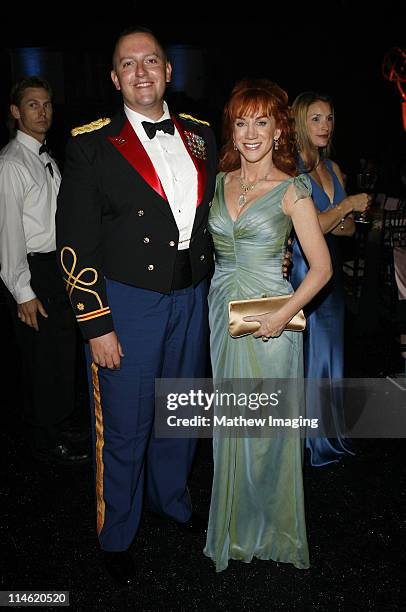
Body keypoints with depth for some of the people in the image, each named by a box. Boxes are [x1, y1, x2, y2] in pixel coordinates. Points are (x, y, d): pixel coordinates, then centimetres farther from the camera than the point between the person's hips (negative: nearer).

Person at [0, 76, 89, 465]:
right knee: (42, 357, 1)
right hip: (32, 270, -9)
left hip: (58, 265, 9)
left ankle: (61, 415, 42)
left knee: (64, 348, 20)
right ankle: (47, 441, 20)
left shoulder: (46, 158, 13)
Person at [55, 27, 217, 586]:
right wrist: (97, 325, -13)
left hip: (191, 300, 5)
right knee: (124, 428, 7)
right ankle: (117, 536, 32)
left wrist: (215, 287, 8)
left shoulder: (200, 136, 7)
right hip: (126, 304, -4)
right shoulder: (92, 146, -7)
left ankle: (173, 501, 47)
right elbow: (75, 243, -9)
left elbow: (217, 213, 14)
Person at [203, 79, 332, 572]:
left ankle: (271, 530, 30)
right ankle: (236, 526, 35)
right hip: (223, 313, 5)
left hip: (269, 321, -5)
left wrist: (282, 316, -18)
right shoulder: (221, 181, 8)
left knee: (267, 428, 6)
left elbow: (321, 267, -8)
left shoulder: (292, 190, -7)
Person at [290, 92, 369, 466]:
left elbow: (349, 228, 7)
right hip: (302, 270, -7)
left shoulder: (333, 168, 11)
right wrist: (348, 205, -8)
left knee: (330, 350, 15)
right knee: (305, 353, 3)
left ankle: (329, 432, 32)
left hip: (331, 271, 7)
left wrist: (326, 222, -14)